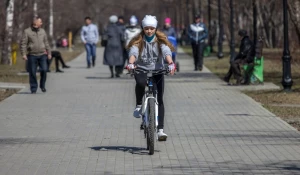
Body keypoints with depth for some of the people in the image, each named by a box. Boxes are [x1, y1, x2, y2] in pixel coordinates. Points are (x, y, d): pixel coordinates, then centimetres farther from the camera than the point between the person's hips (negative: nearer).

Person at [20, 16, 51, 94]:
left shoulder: (42, 31, 13)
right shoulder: (27, 31, -1)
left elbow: (46, 43, 18)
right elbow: (23, 43, -3)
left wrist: (49, 53, 16)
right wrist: (23, 54, -12)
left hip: (42, 55, 3)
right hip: (32, 55, -3)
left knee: (44, 70, -10)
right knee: (32, 73, -1)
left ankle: (42, 85, 10)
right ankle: (33, 89, 8)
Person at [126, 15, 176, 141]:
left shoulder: (160, 40, -1)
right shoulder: (138, 41, -2)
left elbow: (166, 52, -19)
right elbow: (133, 52, -20)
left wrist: (170, 63, -40)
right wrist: (131, 63, -42)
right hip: (141, 69, -1)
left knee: (159, 100, -7)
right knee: (140, 82, -37)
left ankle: (160, 130, -7)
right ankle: (138, 106, -12)